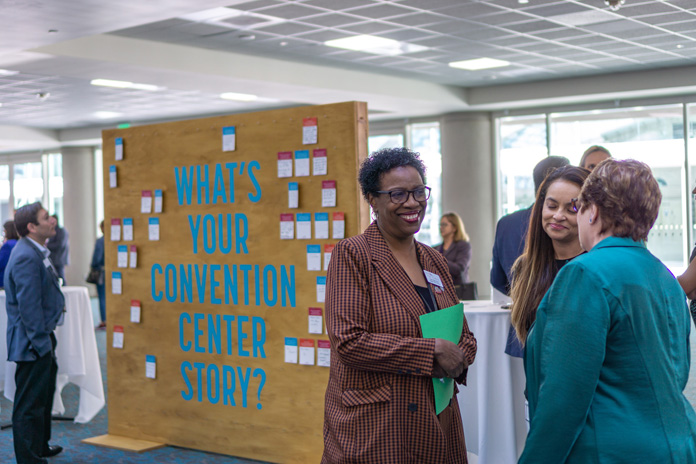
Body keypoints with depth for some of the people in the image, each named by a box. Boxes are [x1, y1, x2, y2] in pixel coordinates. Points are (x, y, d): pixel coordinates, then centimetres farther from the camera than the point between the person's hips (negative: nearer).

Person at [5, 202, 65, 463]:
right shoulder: (26, 257, -23)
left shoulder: (36, 252, 10)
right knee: (30, 403, -2)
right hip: (32, 343, -11)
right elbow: (28, 305, -24)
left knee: (44, 394, 24)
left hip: (43, 338, 11)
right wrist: (42, 343, -22)